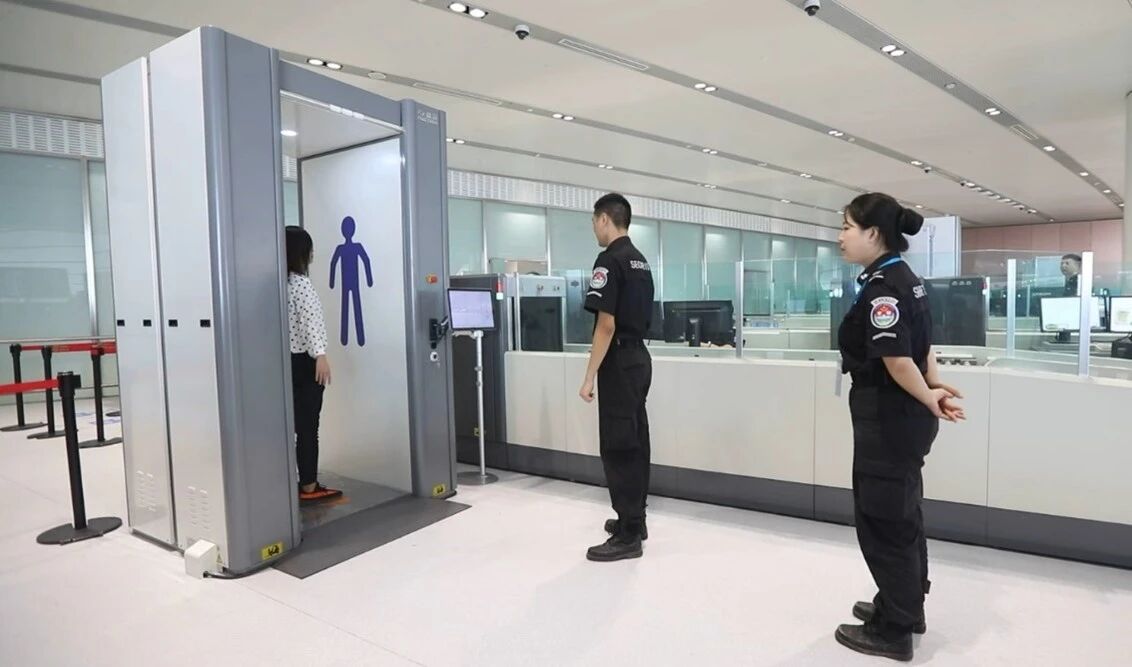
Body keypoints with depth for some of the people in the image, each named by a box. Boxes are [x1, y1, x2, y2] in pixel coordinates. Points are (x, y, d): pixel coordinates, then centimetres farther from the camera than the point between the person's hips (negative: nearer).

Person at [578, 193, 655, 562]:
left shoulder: (610, 260, -16)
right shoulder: (642, 262, 13)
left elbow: (606, 326, -21)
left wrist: (589, 377, -17)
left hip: (619, 363, -10)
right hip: (640, 358, 10)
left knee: (618, 447, -4)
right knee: (635, 441, 15)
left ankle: (628, 536, 2)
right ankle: (635, 518, 26)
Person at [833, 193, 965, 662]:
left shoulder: (882, 286, -21)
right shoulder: (905, 279, 11)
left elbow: (897, 361, -25)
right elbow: (921, 345, 14)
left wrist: (929, 401, -10)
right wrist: (936, 389, 4)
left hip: (888, 418, -10)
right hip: (903, 417, 10)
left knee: (881, 519, 3)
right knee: (901, 514, 21)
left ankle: (894, 630, 18)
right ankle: (903, 606, 38)